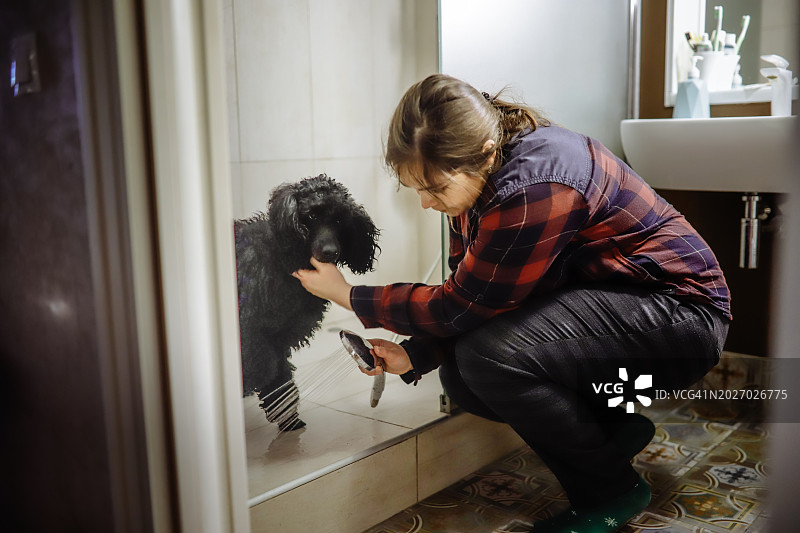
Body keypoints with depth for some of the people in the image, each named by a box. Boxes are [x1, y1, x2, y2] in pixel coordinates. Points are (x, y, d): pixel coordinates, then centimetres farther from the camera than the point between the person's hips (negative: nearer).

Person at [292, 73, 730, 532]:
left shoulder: (534, 187, -31)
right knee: (459, 374, -6)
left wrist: (351, 296, -13)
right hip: (602, 301, 9)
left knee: (490, 355, -28)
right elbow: (465, 297, 5)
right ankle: (614, 429, 10)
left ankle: (612, 493, -5)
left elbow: (462, 306, -23)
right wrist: (414, 356, -11)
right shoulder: (479, 174, -2)